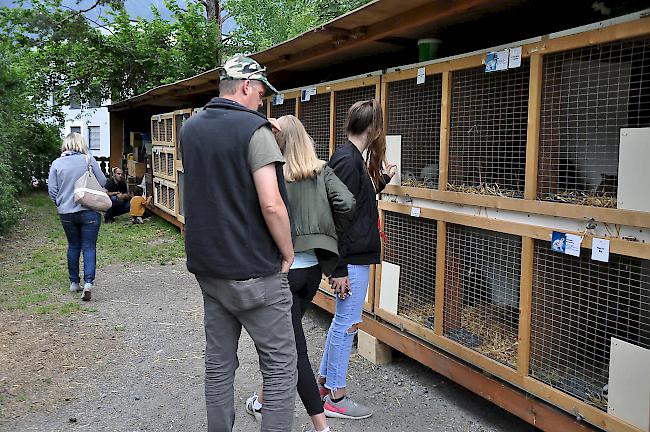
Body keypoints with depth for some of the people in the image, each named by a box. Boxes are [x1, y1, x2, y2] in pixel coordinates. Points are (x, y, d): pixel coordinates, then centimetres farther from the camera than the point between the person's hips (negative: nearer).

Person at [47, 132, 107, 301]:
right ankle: (88, 282, -15)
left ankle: (74, 283, 24)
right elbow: (102, 182, -2)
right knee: (89, 247, -1)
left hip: (66, 213, 3)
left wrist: (60, 203, 17)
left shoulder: (57, 163, 1)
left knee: (73, 247, 16)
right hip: (89, 211, -3)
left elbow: (51, 189, 2)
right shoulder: (88, 160, -6)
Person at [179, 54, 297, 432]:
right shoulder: (255, 129, -14)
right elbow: (271, 205, -22)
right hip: (255, 273, -7)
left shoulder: (191, 129, 8)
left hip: (208, 267, 7)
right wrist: (288, 254, -7)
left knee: (219, 364, 16)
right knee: (281, 369, 4)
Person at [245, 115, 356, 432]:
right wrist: (330, 233, 7)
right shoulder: (321, 171, 2)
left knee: (293, 346, 2)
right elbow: (347, 204, -9)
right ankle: (263, 400, 40)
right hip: (313, 267, 6)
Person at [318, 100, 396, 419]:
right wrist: (339, 269, -21)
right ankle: (336, 399, 15)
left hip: (355, 256, 10)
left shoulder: (351, 157, 12)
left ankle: (323, 383, 32)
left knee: (342, 321, 19)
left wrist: (382, 180, 27)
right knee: (347, 324, 1)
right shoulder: (349, 160, -18)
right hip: (352, 259, -10)